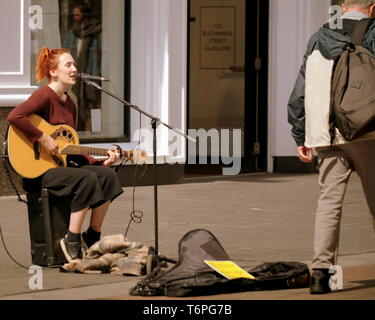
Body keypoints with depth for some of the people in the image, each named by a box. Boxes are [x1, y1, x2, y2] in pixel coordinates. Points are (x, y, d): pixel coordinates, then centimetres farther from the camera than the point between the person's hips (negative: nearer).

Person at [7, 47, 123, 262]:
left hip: (62, 163, 9)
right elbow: (14, 116, -30)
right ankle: (72, 242, -21)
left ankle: (92, 237, 2)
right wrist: (43, 139, -26)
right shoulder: (44, 96, -12)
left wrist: (101, 162, 7)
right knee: (87, 179, -28)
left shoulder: (69, 103, 15)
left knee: (108, 175, -7)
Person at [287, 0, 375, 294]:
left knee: (329, 200, 2)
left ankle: (321, 270, -7)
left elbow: (299, 94, 15)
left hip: (327, 137, 4)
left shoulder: (318, 40, 14)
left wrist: (300, 137, 20)